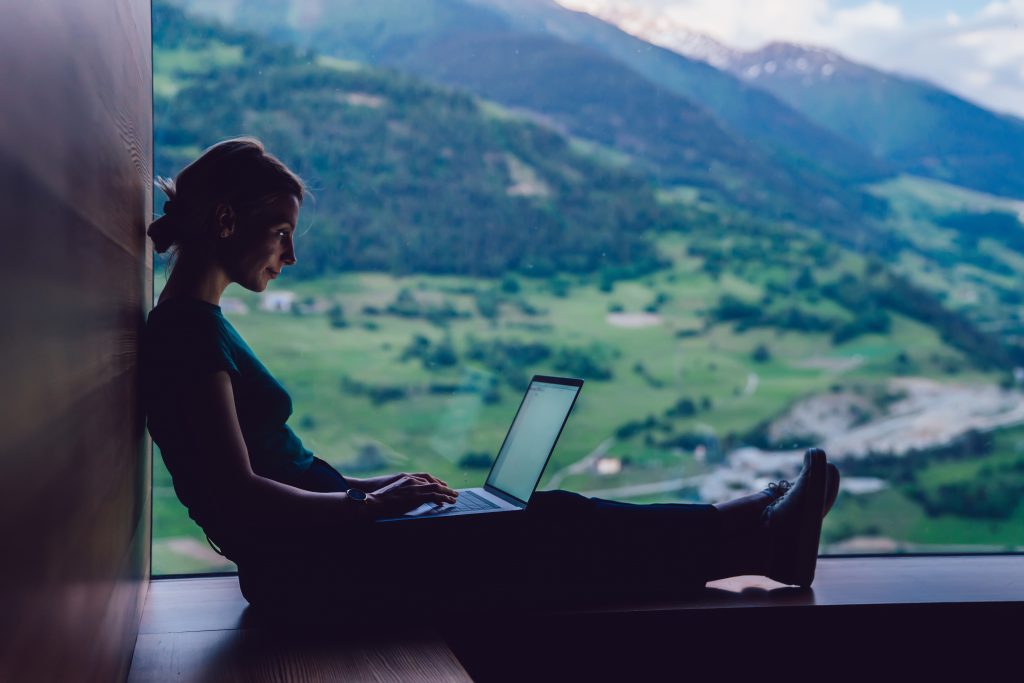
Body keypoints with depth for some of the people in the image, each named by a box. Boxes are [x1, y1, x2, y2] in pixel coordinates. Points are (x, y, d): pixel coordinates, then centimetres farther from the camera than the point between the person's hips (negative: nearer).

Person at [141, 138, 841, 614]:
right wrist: (368, 504, -13)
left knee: (549, 515, 6)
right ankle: (752, 537, 3)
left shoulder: (194, 325, 14)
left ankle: (754, 531, 11)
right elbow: (238, 496, -22)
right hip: (305, 565, -10)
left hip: (307, 553, 10)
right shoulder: (190, 332, -18)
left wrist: (361, 486, 12)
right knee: (553, 531, -10)